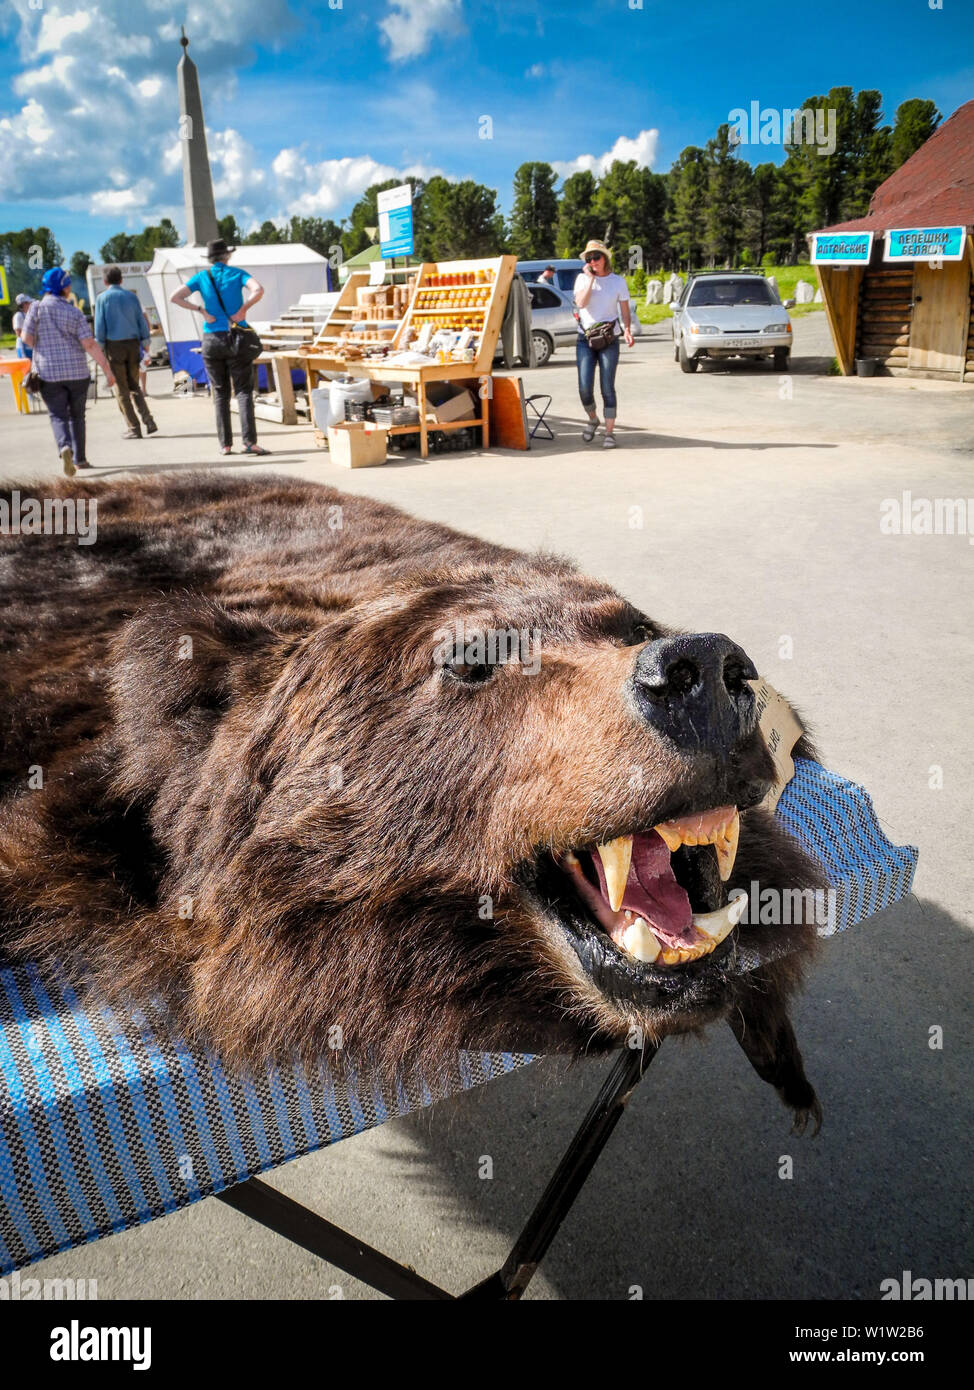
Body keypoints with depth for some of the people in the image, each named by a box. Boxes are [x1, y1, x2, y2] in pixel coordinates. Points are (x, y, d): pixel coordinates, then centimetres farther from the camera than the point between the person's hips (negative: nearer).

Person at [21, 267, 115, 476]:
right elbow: (89, 344, -11)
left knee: (58, 416, 1)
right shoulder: (74, 312, -4)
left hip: (49, 373, 0)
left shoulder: (37, 307, -2)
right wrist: (107, 369, -8)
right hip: (77, 372, 0)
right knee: (77, 416, 14)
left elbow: (27, 337, -3)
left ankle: (65, 448, -27)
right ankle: (79, 459, 17)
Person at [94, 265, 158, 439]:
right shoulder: (131, 296, 7)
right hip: (133, 344, 3)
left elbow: (100, 327, -6)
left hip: (114, 346, -3)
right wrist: (145, 346, 9)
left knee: (122, 389, 3)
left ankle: (134, 428, 0)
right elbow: (142, 322, 5)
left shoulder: (102, 298, -2)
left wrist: (101, 350, 1)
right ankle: (148, 420, -2)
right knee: (134, 386, 15)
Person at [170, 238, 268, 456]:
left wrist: (201, 311, 0)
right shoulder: (237, 273, 3)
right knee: (243, 390, -3)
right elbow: (258, 290, -15)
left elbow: (176, 297, 3)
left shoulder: (202, 277, 8)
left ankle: (225, 444, 5)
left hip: (211, 340, 2)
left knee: (220, 394, 8)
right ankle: (250, 441, -17)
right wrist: (243, 309, -10)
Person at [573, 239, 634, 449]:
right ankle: (592, 420, 23)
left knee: (607, 388, -4)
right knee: (585, 388, -6)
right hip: (585, 339, 1)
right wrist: (591, 278, -12)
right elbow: (580, 303, -12)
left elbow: (625, 311, 4)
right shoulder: (583, 278, 4)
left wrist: (627, 330, -14)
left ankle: (609, 432, 3)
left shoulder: (618, 282, 4)